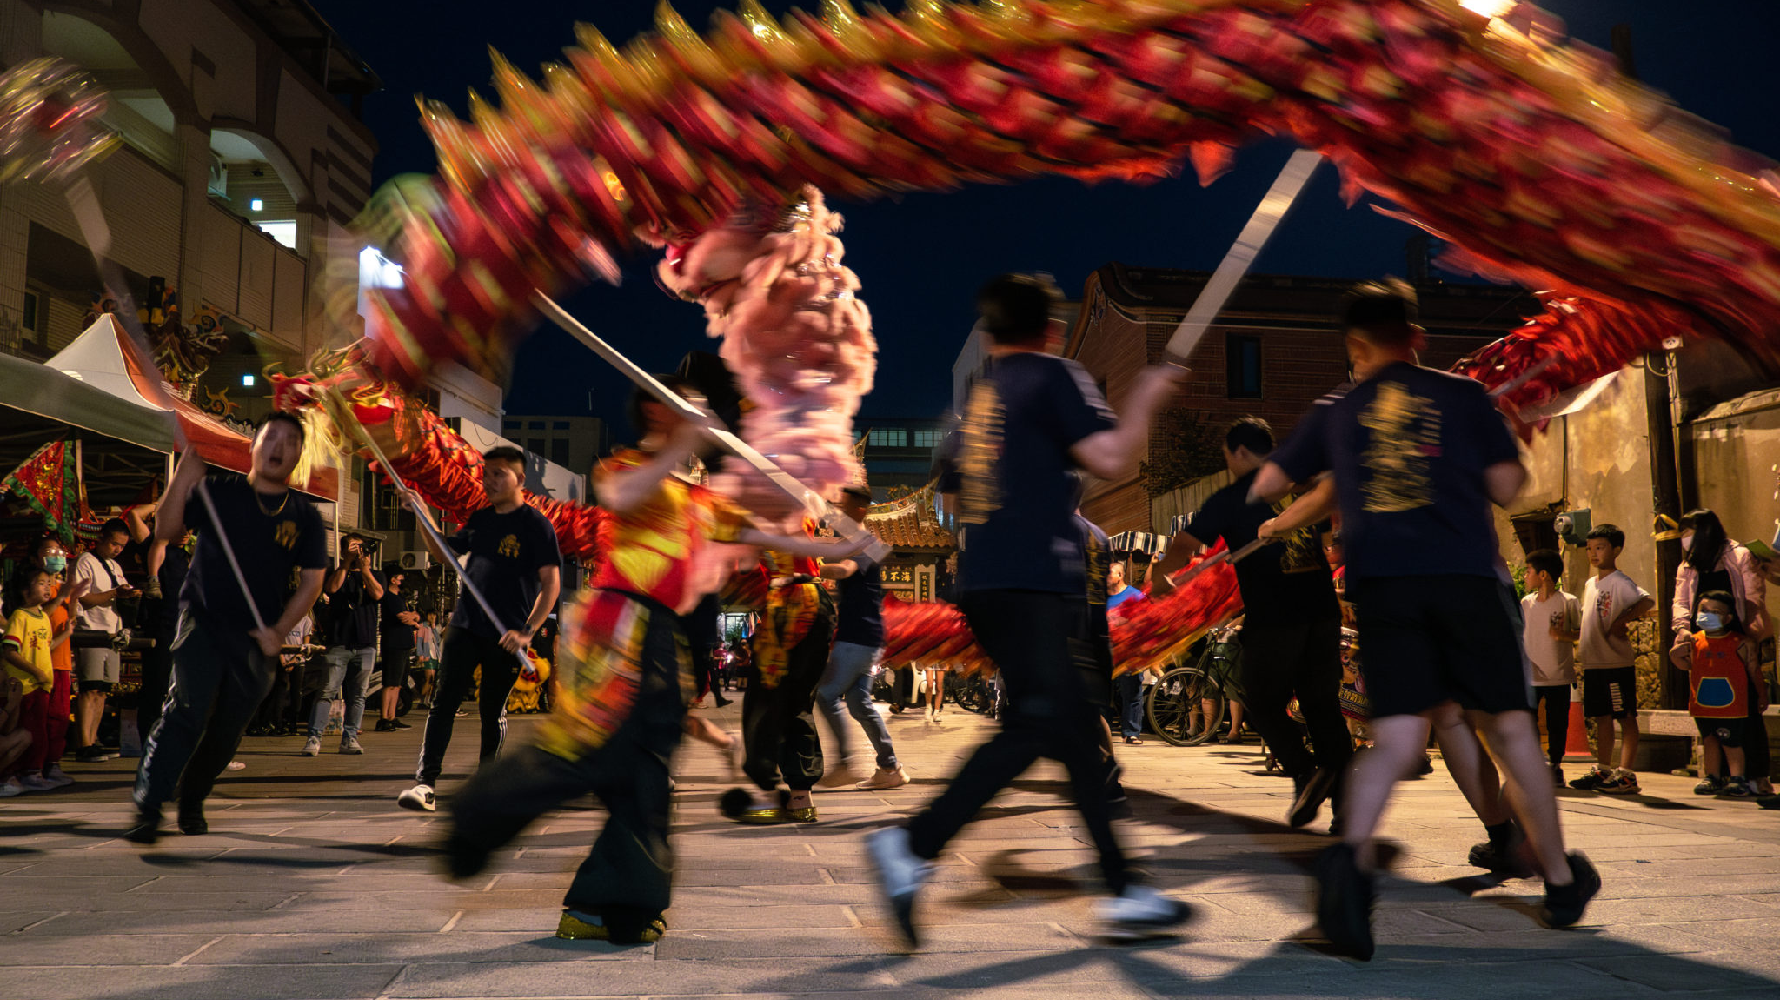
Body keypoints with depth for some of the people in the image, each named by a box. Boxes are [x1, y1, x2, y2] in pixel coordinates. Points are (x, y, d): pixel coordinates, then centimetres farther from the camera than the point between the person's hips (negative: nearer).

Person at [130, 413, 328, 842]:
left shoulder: (305, 516, 6)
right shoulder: (218, 490, 4)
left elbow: (311, 582, 6)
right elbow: (165, 530, -5)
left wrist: (279, 632, -5)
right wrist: (183, 479, -19)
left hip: (256, 638, 2)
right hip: (202, 620, -2)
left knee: (227, 731, 7)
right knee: (187, 710, -19)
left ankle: (191, 804, 28)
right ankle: (147, 808, -14)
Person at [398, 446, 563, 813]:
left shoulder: (536, 524, -5)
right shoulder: (479, 519, 13)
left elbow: (552, 583, -9)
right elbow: (443, 554, 24)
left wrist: (527, 631, -17)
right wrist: (423, 516, 10)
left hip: (505, 636, -4)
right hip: (464, 626, 4)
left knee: (493, 711, 8)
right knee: (443, 701, -7)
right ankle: (425, 783, -10)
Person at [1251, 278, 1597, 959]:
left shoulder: (1335, 412, 16)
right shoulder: (1462, 394, 12)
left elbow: (1264, 487, 16)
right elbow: (1505, 487, 8)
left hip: (1381, 583, 1)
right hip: (1464, 576, 0)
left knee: (1396, 739, -3)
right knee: (1510, 727, 12)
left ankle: (1352, 851, -30)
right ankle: (1562, 879, 24)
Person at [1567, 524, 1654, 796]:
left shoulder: (1620, 582, -9)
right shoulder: (1590, 585, 16)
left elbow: (1647, 601, -28)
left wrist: (1622, 620, -25)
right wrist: (1568, 633, 11)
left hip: (1617, 662, -8)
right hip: (1593, 663, 8)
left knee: (1626, 717, -1)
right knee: (1601, 718, 13)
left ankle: (1625, 774, -1)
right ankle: (1603, 771, 20)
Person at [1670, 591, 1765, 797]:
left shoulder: (1741, 643, -8)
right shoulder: (1694, 641, 0)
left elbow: (1754, 670, 2)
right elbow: (1689, 666, 12)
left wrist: (1762, 695, 9)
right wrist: (1676, 657, -7)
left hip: (1731, 705, -4)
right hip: (1702, 705, 4)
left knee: (1731, 742, 1)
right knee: (1709, 740, 13)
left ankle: (1737, 778, 10)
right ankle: (1711, 777, 21)